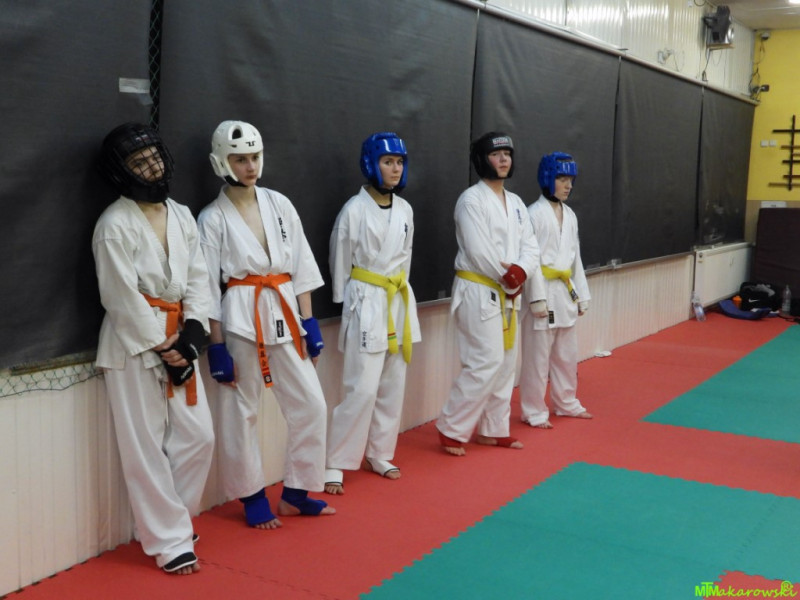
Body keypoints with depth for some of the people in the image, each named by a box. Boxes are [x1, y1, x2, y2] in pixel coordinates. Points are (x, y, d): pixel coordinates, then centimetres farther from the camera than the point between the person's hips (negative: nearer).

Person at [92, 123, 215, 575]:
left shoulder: (182, 215, 8)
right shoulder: (115, 224, -12)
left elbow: (199, 277, 5)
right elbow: (122, 297, -15)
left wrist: (192, 334, -8)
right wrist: (161, 346, -15)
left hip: (177, 340, 7)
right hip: (134, 344, -6)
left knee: (198, 436, 9)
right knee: (146, 448, -1)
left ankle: (171, 520, 29)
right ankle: (170, 542, 11)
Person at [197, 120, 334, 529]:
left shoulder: (279, 205, 6)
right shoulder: (213, 219, -5)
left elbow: (301, 266, 7)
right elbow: (207, 288, -5)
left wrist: (308, 322, 3)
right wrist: (217, 347, -8)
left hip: (285, 316, 4)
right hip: (241, 321, -4)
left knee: (310, 405, 5)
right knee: (241, 413, 6)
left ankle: (295, 494, 22)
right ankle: (252, 498, 24)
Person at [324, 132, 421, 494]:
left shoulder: (405, 209, 5)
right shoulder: (354, 210, -12)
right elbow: (340, 263, -4)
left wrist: (398, 294, 14)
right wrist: (349, 306, 0)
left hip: (400, 302, 6)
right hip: (366, 304, -6)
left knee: (392, 386, 11)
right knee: (362, 389, -10)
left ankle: (379, 455, 26)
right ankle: (335, 464, 3)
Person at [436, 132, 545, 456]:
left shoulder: (515, 202, 12)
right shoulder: (472, 199, -12)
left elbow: (530, 246, 6)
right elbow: (479, 252, -19)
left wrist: (520, 272, -14)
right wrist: (508, 280, -13)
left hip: (507, 293, 8)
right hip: (478, 292, -8)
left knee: (506, 362, 12)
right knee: (486, 363, -12)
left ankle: (493, 430, 24)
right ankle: (451, 429, 1)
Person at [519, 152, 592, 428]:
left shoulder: (569, 214, 11)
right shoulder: (534, 213, -11)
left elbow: (575, 257, 15)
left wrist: (581, 294, 13)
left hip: (565, 292, 7)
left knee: (567, 354, 17)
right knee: (538, 356, 1)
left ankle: (566, 403, 32)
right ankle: (534, 411, 12)